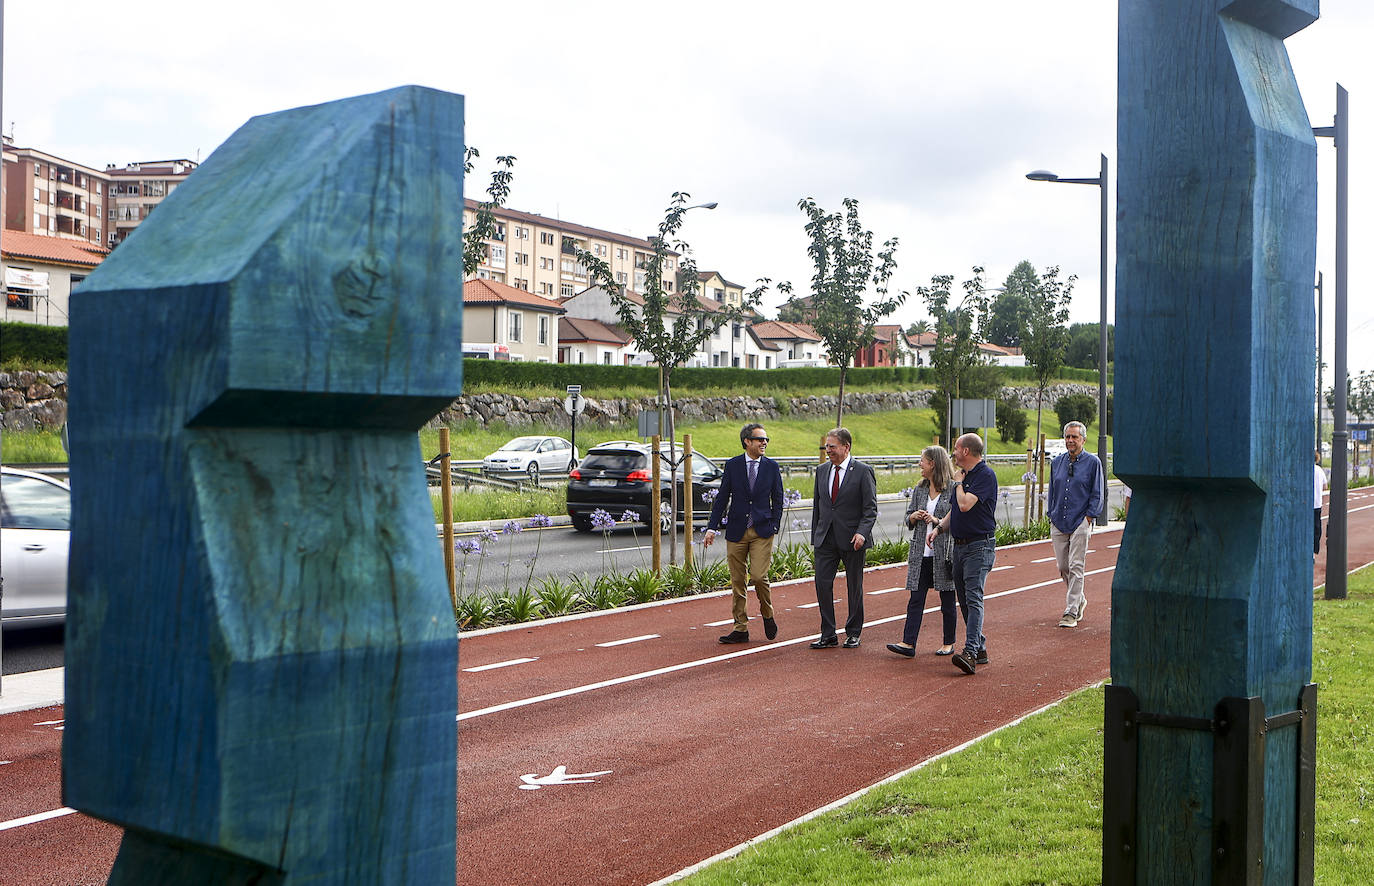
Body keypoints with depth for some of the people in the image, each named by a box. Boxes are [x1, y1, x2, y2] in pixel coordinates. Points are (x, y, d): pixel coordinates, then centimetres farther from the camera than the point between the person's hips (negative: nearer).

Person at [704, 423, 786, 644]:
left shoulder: (771, 467, 4)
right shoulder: (732, 465, 4)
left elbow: (777, 500, 9)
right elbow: (722, 498, 6)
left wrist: (774, 527, -1)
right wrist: (712, 527, 1)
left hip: (762, 531, -1)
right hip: (736, 531, 1)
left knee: (758, 575, -15)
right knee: (737, 581, 4)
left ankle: (767, 614, 12)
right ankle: (741, 628, 12)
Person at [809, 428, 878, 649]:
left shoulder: (863, 471, -6)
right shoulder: (822, 470, 10)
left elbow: (870, 508, -7)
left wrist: (862, 532, -21)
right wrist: (815, 535, 11)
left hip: (852, 539, -4)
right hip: (825, 539, 4)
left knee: (854, 587, 7)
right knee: (822, 583, -3)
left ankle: (853, 633, 19)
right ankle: (828, 635, 6)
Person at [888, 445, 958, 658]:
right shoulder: (919, 490, 12)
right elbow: (908, 519, 17)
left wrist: (937, 521, -18)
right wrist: (914, 517, -4)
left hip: (944, 553, -5)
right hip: (921, 554, 5)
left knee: (947, 600, 6)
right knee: (916, 599, -1)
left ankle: (949, 643, 18)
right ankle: (908, 643, -5)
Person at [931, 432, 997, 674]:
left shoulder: (985, 475, -13)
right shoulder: (965, 475, 16)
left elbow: (965, 504, -24)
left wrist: (959, 482, -6)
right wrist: (939, 527, 7)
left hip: (979, 546, -9)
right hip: (960, 544, 9)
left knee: (973, 598, -17)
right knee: (965, 599, 10)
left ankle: (971, 652, -25)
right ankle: (980, 648, 17)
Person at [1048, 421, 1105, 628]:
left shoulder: (1092, 462, -1)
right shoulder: (1057, 462, 11)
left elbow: (1097, 494, -1)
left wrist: (1088, 517, -8)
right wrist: (1052, 516, 11)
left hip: (1081, 521, -5)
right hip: (1058, 523, 5)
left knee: (1076, 567, -8)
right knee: (1063, 567, 7)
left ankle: (1071, 612, -8)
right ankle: (1080, 600, 29)